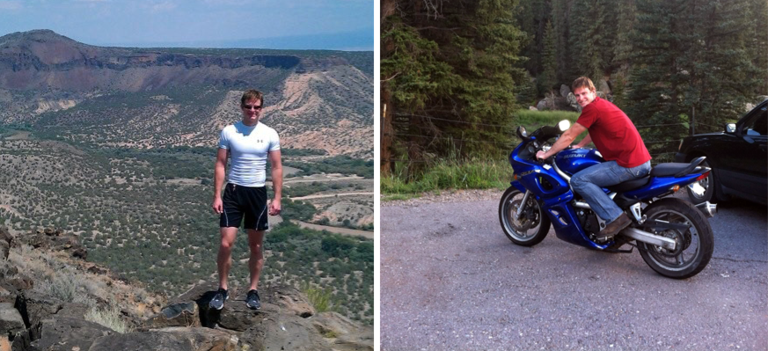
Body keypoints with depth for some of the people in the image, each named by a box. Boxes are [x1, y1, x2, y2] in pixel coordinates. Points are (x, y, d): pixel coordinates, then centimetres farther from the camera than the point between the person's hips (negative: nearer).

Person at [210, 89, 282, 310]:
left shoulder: (270, 134, -1)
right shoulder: (229, 132, -2)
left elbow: (276, 168, 1)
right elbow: (220, 165, 0)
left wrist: (277, 198, -6)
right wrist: (217, 196, -6)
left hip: (258, 193, 1)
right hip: (233, 191, -1)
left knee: (256, 246, 9)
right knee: (226, 244, -5)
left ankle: (253, 290, 22)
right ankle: (222, 290, 12)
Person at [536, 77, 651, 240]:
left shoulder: (592, 108, -12)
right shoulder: (602, 104, 17)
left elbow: (569, 136, -5)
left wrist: (546, 154, 5)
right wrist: (579, 145, 37)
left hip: (628, 165, -10)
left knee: (578, 180, -12)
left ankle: (615, 217, -15)